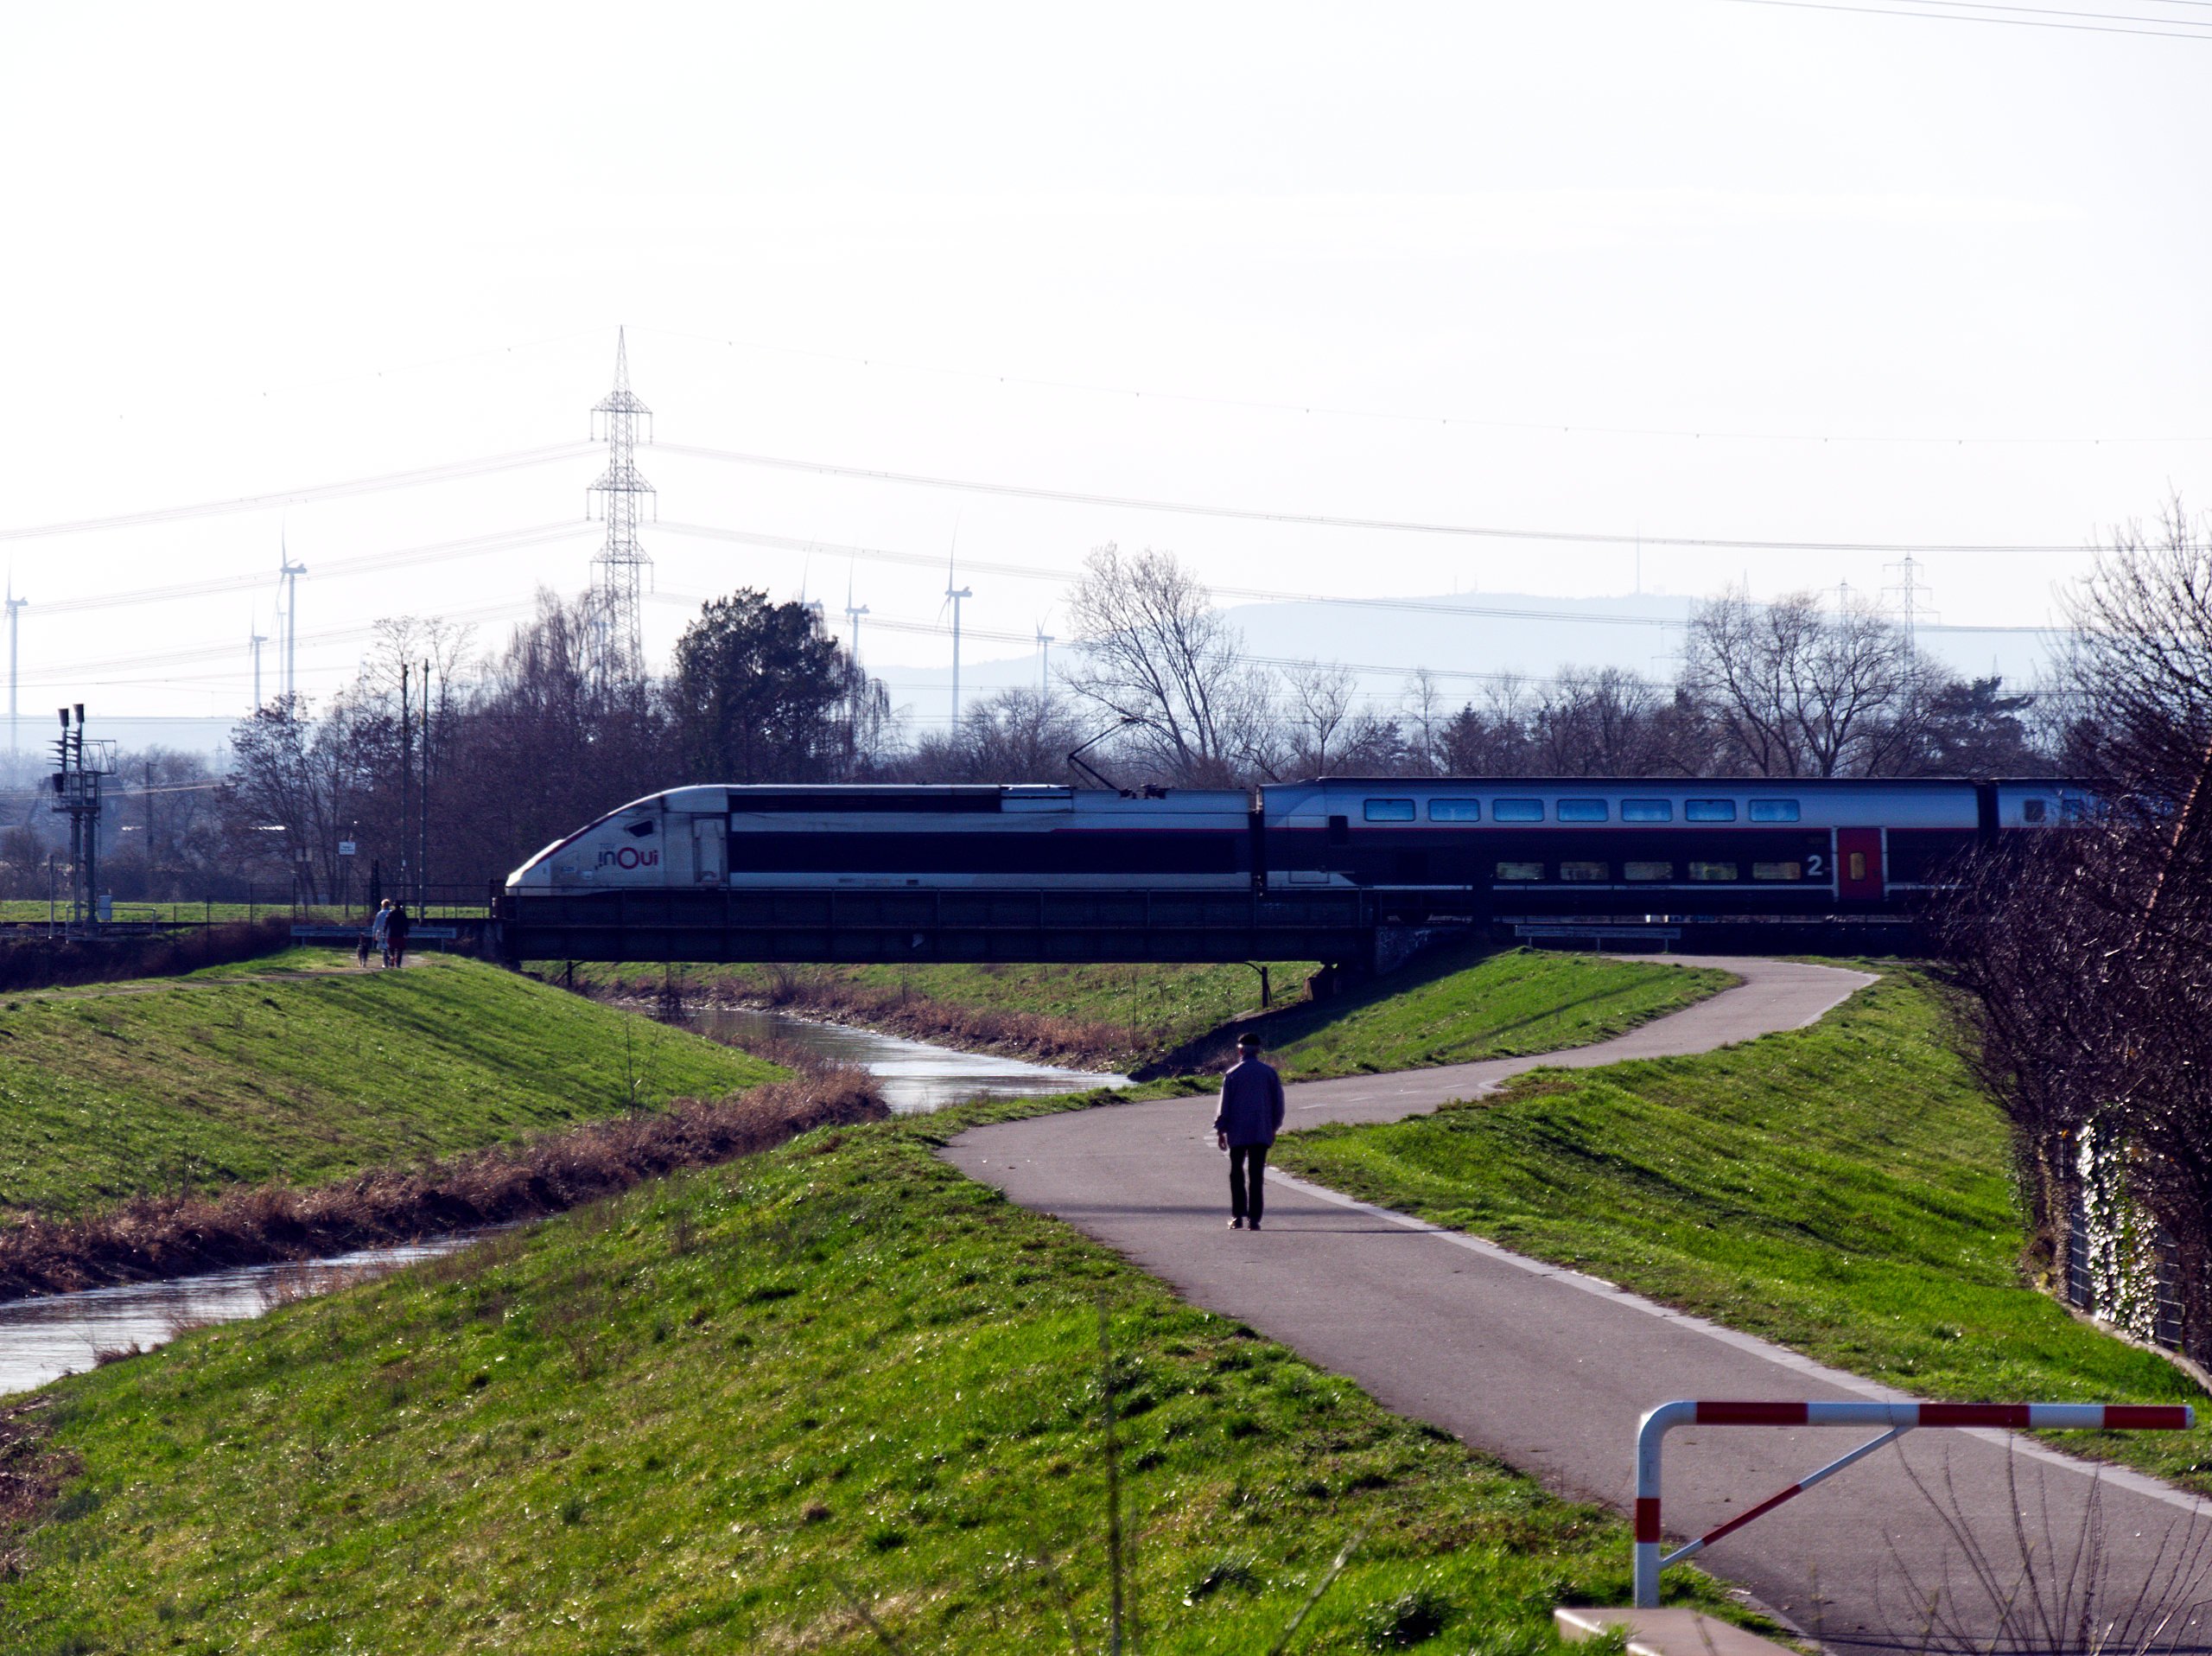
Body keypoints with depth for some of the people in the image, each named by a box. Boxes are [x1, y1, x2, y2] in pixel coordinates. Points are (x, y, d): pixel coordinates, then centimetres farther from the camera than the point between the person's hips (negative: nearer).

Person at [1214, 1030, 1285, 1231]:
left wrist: (1220, 1130, 5)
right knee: (1257, 1175, 3)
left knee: (1237, 1173, 9)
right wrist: (1274, 1128, 17)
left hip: (1237, 1132, -1)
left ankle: (1238, 1216, 2)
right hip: (1262, 1131, 1)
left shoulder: (1232, 1074, -4)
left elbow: (1224, 1105, -2)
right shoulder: (1269, 1073, 2)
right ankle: (1254, 1218, -2)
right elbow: (1278, 1103, 7)